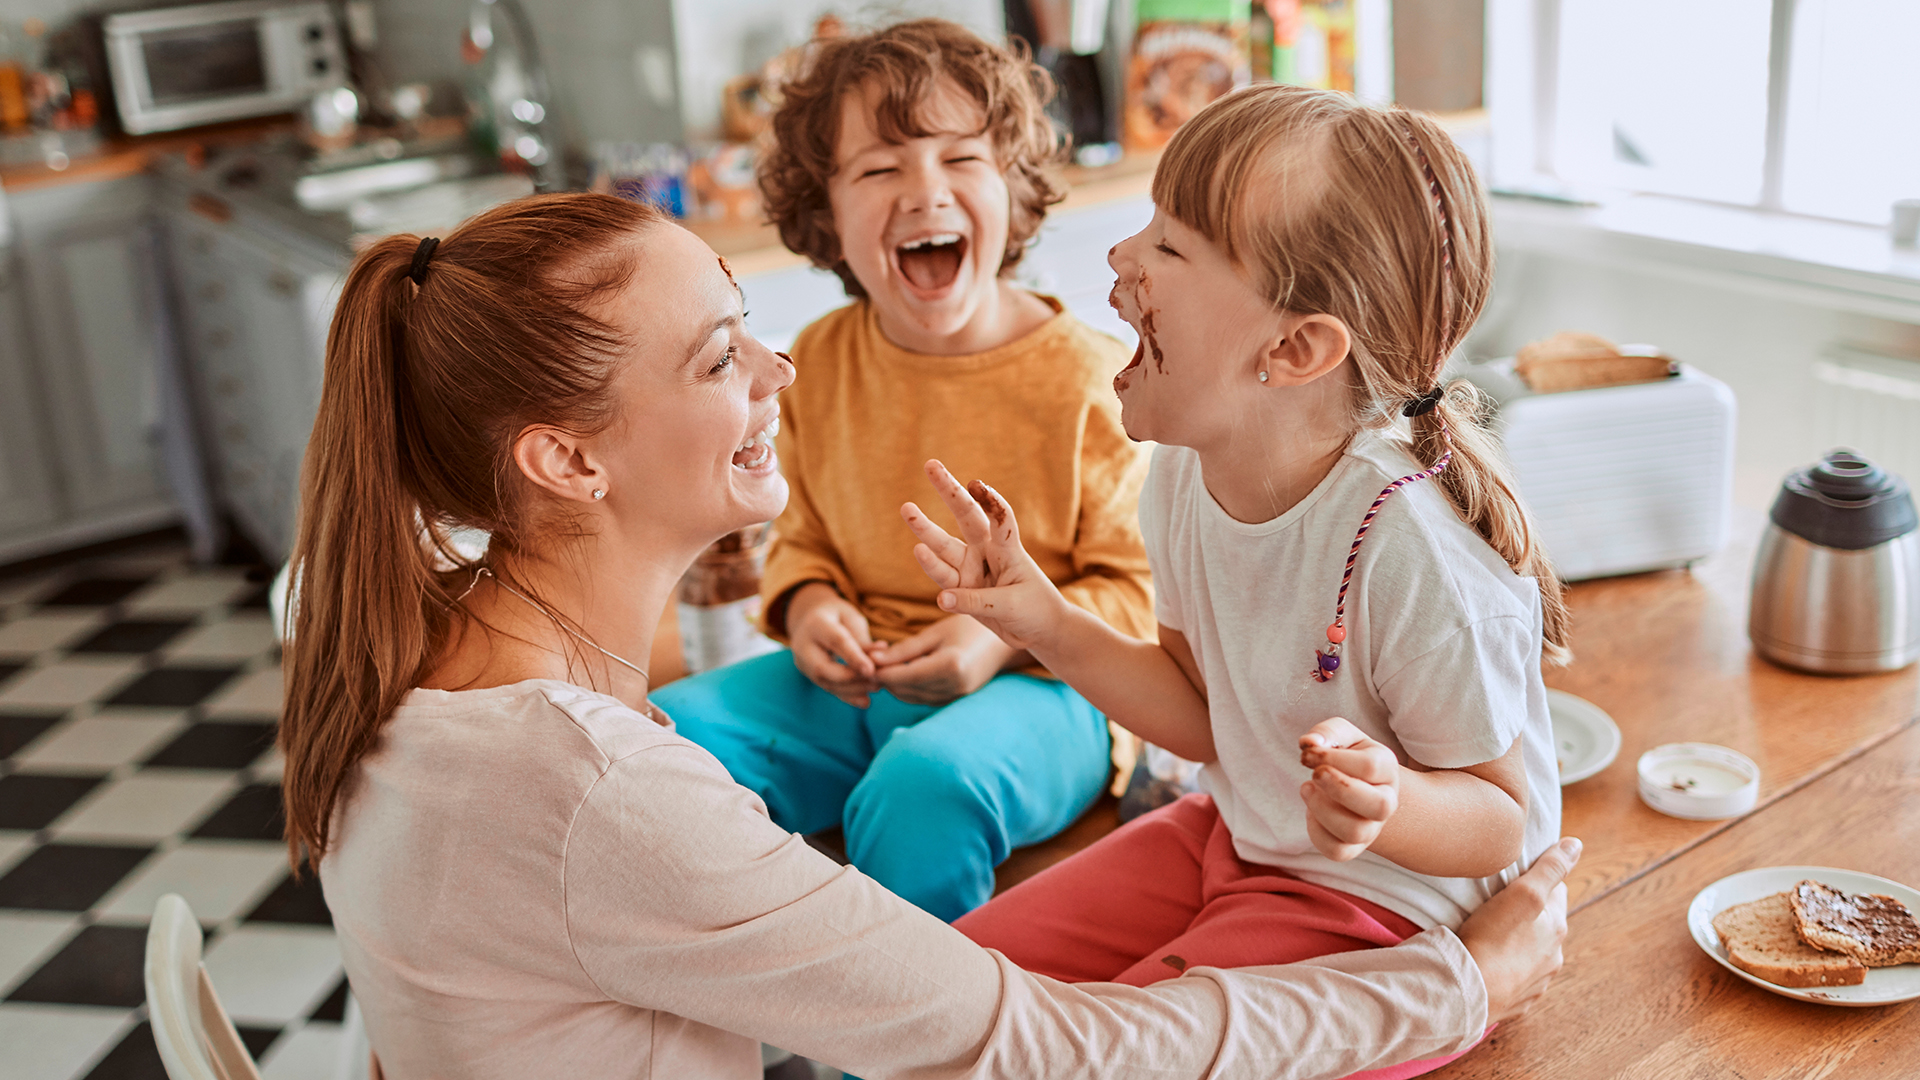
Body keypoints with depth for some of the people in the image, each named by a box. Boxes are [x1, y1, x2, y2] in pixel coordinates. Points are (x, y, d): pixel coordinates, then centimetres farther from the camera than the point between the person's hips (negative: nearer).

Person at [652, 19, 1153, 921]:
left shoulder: (1088, 376, -11)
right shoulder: (816, 366, 4)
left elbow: (1140, 588, -5)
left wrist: (1007, 638, -20)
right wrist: (809, 606, -5)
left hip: (1039, 684, -5)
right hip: (851, 684, 5)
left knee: (922, 787, -37)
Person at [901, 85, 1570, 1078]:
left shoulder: (1410, 550, -32)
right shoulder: (1185, 475, -8)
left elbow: (1507, 817, -18)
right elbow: (1210, 717, 5)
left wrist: (1391, 806, -41)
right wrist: (1052, 631, -7)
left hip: (1386, 906, -7)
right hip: (1234, 839, 7)